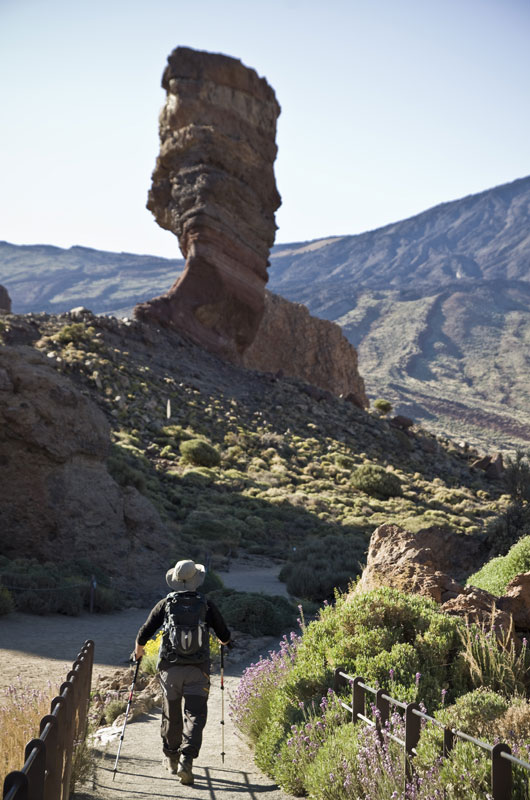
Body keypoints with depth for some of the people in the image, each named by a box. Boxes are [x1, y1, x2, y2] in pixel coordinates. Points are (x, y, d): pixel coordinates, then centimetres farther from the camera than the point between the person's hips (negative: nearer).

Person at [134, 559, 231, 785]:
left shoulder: (165, 604, 3)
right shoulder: (206, 605, 3)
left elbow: (144, 633, 3)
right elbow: (225, 637, 12)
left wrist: (138, 651, 24)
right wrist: (223, 641, 36)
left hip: (170, 668, 1)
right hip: (198, 670, -1)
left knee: (171, 715, 17)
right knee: (195, 716, -1)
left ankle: (171, 758, 31)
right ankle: (186, 760, -17)